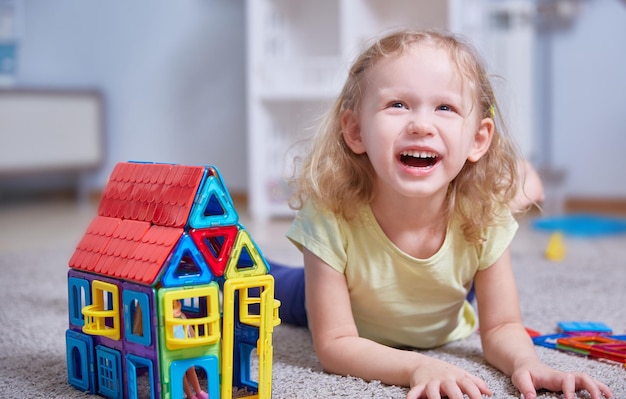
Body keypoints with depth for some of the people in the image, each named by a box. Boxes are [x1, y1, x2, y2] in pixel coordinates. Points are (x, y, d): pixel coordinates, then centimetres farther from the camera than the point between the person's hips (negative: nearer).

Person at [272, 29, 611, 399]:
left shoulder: (485, 216, -35)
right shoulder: (329, 217, -43)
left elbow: (501, 327, -23)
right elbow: (334, 342, -37)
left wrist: (525, 362, -47)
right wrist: (417, 367, -53)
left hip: (441, 333, 3)